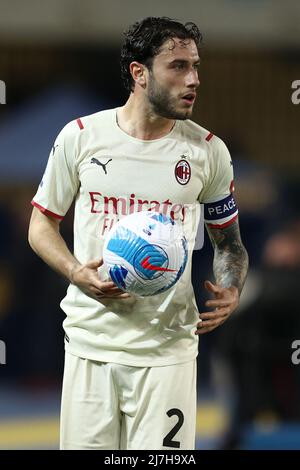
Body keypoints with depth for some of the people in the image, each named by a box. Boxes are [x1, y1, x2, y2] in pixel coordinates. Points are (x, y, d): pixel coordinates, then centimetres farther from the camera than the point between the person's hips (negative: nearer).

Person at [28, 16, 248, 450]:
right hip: (91, 341, 0)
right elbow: (42, 224, 8)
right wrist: (76, 273, -11)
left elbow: (228, 240, 14)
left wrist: (230, 292, -6)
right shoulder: (80, 137, -1)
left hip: (168, 346, 0)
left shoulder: (208, 150, 2)